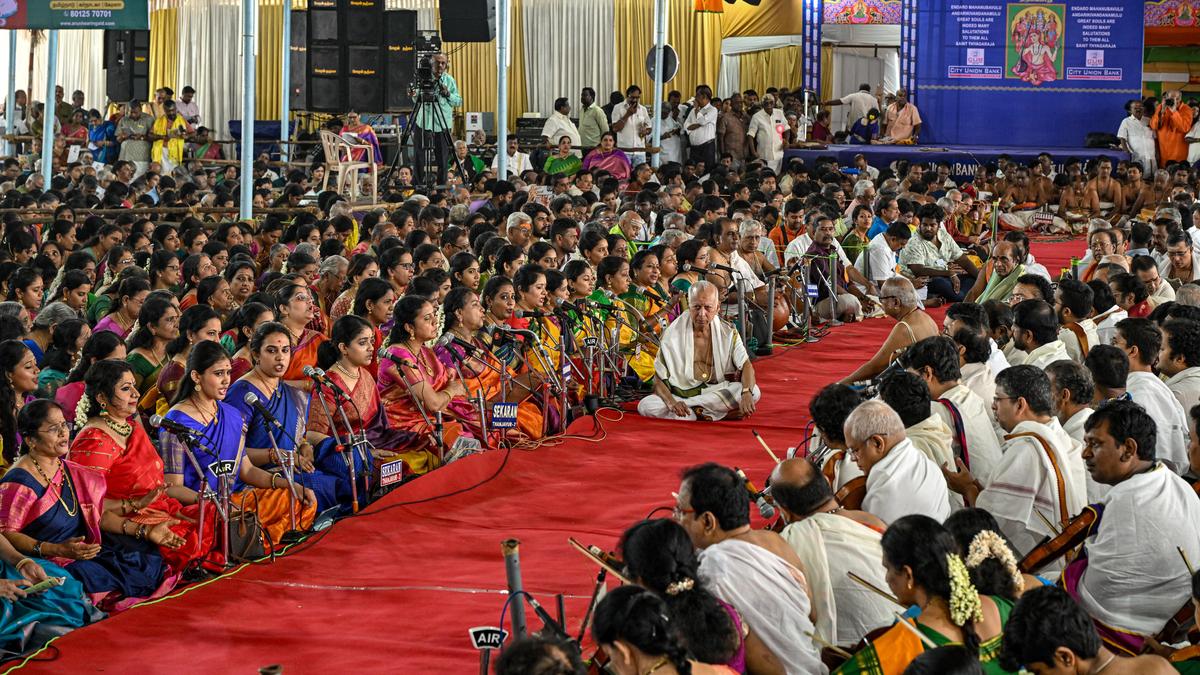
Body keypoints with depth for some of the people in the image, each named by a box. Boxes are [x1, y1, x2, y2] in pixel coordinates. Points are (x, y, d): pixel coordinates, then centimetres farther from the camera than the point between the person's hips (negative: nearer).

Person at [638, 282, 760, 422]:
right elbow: (659, 379, -8)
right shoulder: (672, 335, -5)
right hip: (680, 393, -1)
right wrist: (671, 402, -31)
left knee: (753, 392, -26)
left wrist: (746, 394, -33)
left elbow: (746, 366, -10)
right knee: (645, 406, -30)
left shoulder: (728, 333, 1)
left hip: (717, 393, 1)